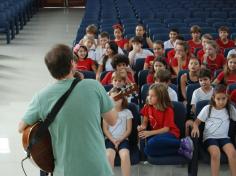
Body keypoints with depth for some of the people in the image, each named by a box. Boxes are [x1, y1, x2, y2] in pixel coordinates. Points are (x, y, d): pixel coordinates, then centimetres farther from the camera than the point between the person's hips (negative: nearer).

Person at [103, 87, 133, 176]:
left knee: (125, 155, -31)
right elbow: (105, 129, 4)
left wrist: (120, 140, -10)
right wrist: (113, 140, -10)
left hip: (123, 139, 0)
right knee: (109, 155, -31)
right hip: (110, 139, 0)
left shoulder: (127, 112, 9)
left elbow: (128, 130, 4)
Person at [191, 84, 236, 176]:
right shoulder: (207, 108, 2)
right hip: (209, 137, -2)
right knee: (215, 154, -33)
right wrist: (195, 127, -18)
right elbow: (196, 122, 2)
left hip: (224, 137, 2)